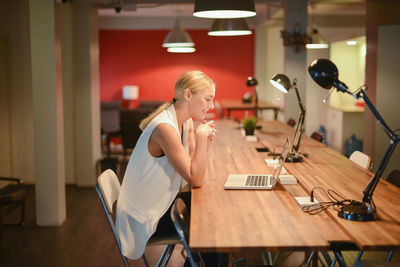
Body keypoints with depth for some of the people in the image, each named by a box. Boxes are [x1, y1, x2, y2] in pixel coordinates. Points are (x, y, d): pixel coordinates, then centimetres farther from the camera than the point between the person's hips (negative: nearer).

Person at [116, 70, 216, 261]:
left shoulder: (188, 122, 0)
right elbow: (195, 180, -24)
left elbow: (194, 169, -2)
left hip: (161, 202, 8)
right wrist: (201, 136, -24)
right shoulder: (165, 128, -27)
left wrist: (204, 141, -15)